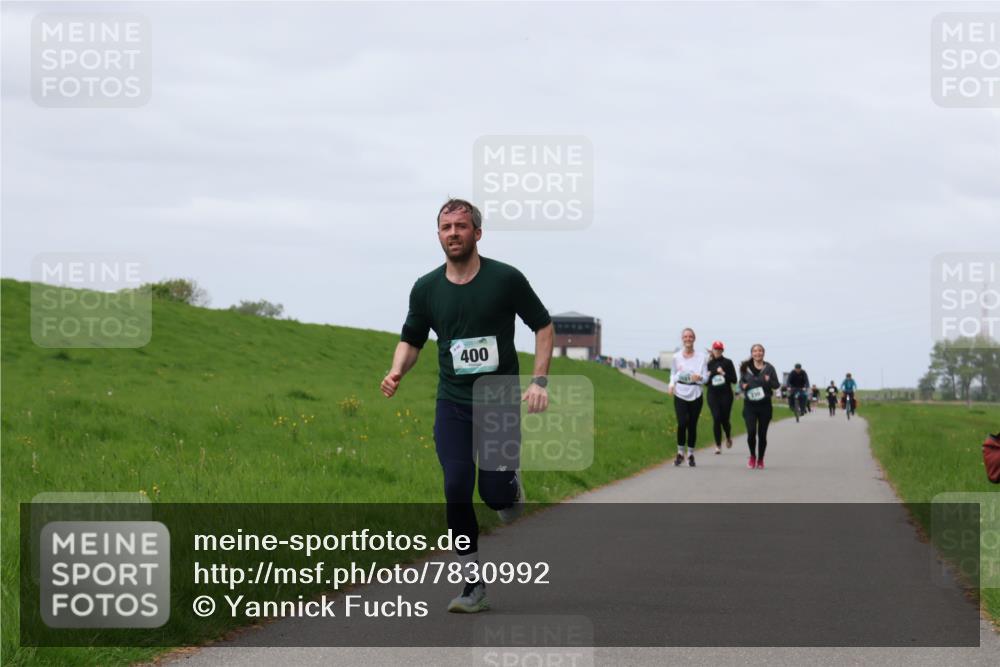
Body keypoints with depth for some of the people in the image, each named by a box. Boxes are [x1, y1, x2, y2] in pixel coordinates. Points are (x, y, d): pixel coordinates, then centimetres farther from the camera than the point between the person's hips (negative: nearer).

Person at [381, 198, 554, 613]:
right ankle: (474, 586, 2)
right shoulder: (426, 288, 2)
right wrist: (396, 373, -8)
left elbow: (543, 326, 3)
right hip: (453, 404, 2)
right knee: (456, 491, -8)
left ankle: (512, 486, 32)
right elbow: (411, 340, 14)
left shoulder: (506, 279, -7)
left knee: (495, 494, -8)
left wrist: (539, 381, -8)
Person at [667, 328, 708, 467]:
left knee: (692, 425, 5)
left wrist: (699, 377, -21)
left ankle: (691, 454, 20)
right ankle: (680, 453, 1)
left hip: (695, 395, 0)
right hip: (680, 394, 0)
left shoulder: (702, 357, 0)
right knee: (682, 423, -15)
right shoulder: (676, 357, 3)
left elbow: (706, 378, 1)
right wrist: (671, 385, -3)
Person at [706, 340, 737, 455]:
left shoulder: (728, 363, 2)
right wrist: (709, 376, -9)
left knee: (724, 419, 1)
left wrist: (724, 374, -15)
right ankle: (718, 445, -4)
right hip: (713, 395, 1)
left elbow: (734, 380, -1)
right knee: (716, 418, -11)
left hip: (726, 394, -1)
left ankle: (728, 437, 35)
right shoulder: (709, 364, 7)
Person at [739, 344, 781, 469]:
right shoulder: (745, 367, 3)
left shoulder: (769, 368, 1)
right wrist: (743, 385, -10)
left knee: (762, 434, 5)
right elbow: (741, 382, 13)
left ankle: (760, 460, 21)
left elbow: (777, 384, 5)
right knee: (751, 432, -11)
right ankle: (752, 456, 13)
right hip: (749, 404, 0)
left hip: (764, 404, 0)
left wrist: (769, 382, -17)